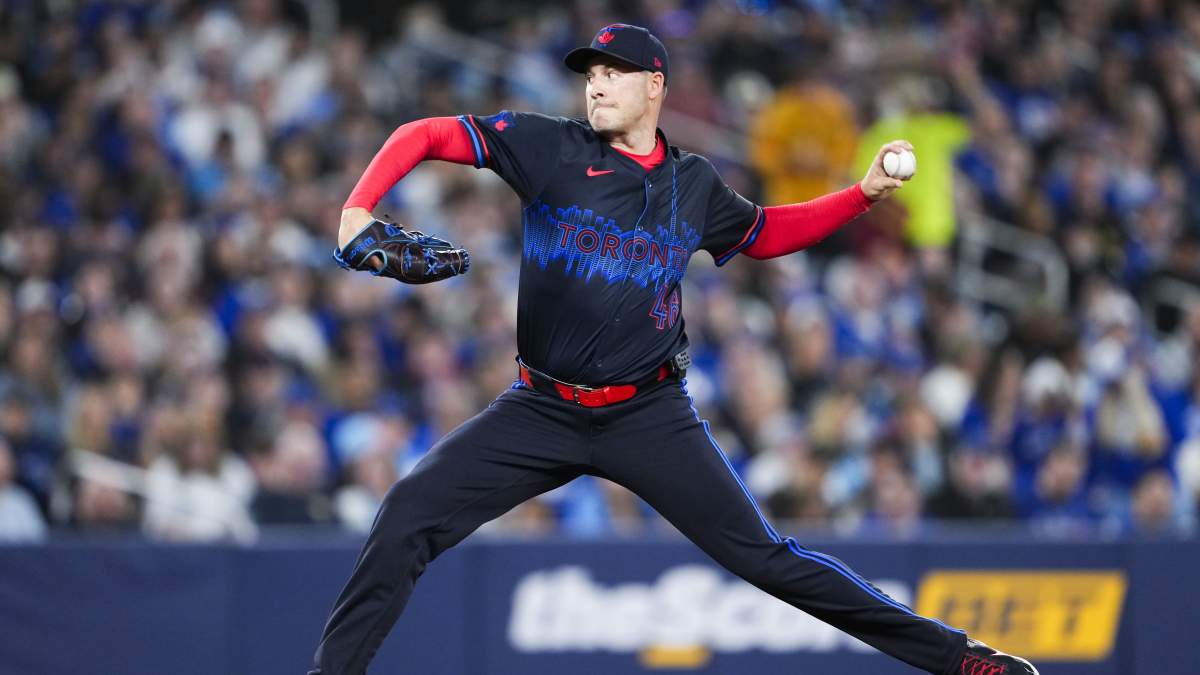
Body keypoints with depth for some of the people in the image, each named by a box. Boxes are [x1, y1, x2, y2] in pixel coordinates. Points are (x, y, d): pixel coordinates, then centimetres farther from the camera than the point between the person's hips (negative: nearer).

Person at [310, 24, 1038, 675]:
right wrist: (359, 208, -22)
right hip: (541, 410, 0)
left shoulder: (695, 186, 5)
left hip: (651, 416, 0)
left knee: (766, 556, -4)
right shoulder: (552, 148, -3)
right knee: (411, 512, -16)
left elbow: (765, 233, 25)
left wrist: (864, 194, 13)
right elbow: (426, 135, -5)